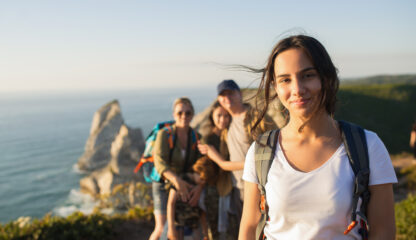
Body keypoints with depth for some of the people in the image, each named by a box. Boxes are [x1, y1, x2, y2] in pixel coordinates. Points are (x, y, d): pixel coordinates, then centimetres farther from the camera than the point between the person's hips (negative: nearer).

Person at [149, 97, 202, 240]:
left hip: (187, 186, 4)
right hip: (164, 185, -3)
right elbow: (159, 162, -26)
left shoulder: (196, 137, -4)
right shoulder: (164, 134, -14)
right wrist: (176, 180, -43)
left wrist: (199, 187, -31)